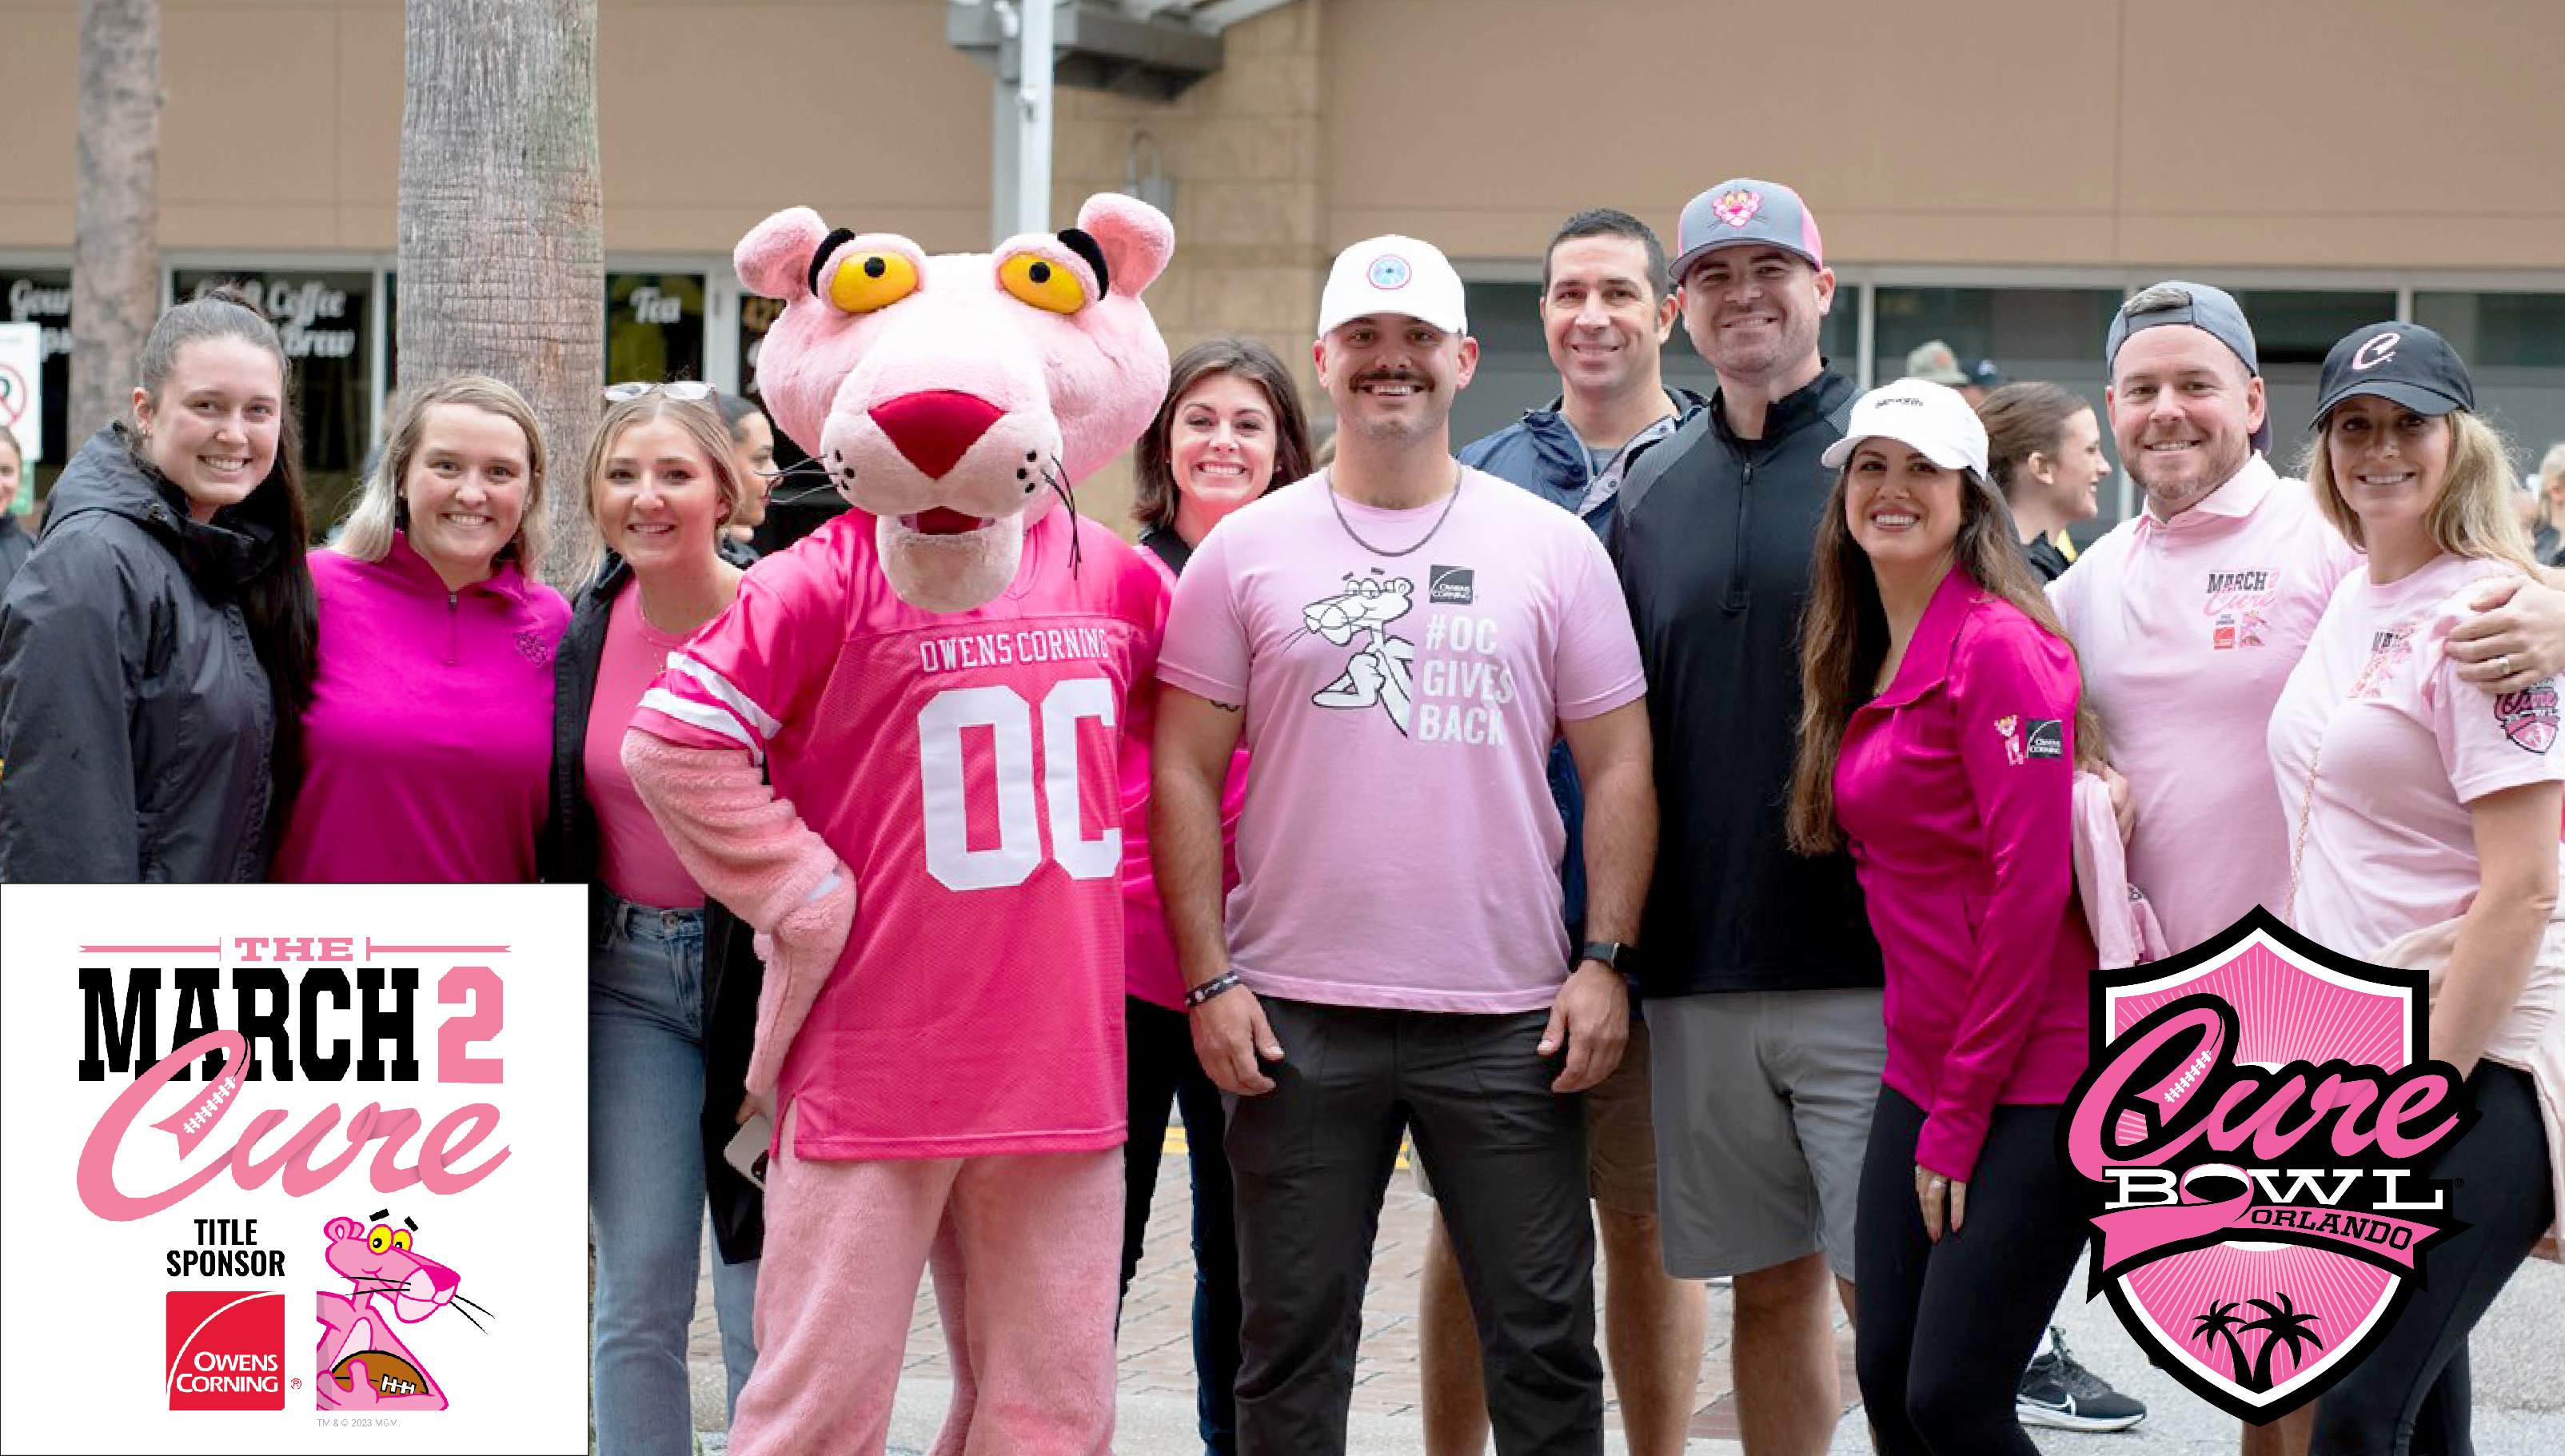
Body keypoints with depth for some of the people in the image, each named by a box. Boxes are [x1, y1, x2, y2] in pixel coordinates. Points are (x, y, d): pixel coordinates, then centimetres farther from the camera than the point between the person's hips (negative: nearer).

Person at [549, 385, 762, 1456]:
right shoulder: (584, 633, 3)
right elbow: (554, 826, 12)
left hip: (762, 976, -4)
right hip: (628, 976, 4)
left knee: (766, 1309, 0)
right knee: (637, 1299, 6)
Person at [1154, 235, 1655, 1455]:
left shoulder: (1554, 548, 6)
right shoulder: (1244, 553, 5)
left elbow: (1616, 766, 6)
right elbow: (1184, 773, 4)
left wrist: (1605, 963, -3)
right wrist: (1210, 981, -4)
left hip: (1509, 1022, 0)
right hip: (1296, 1018, 0)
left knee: (1544, 1343, 4)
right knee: (1293, 1348, 7)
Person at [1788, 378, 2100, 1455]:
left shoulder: (2000, 646, -13)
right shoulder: (1864, 659, 13)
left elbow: (2032, 883, -17)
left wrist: (1960, 1117, -14)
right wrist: (1929, 1096, 10)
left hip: (2030, 1079, -8)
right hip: (1919, 1073, 8)